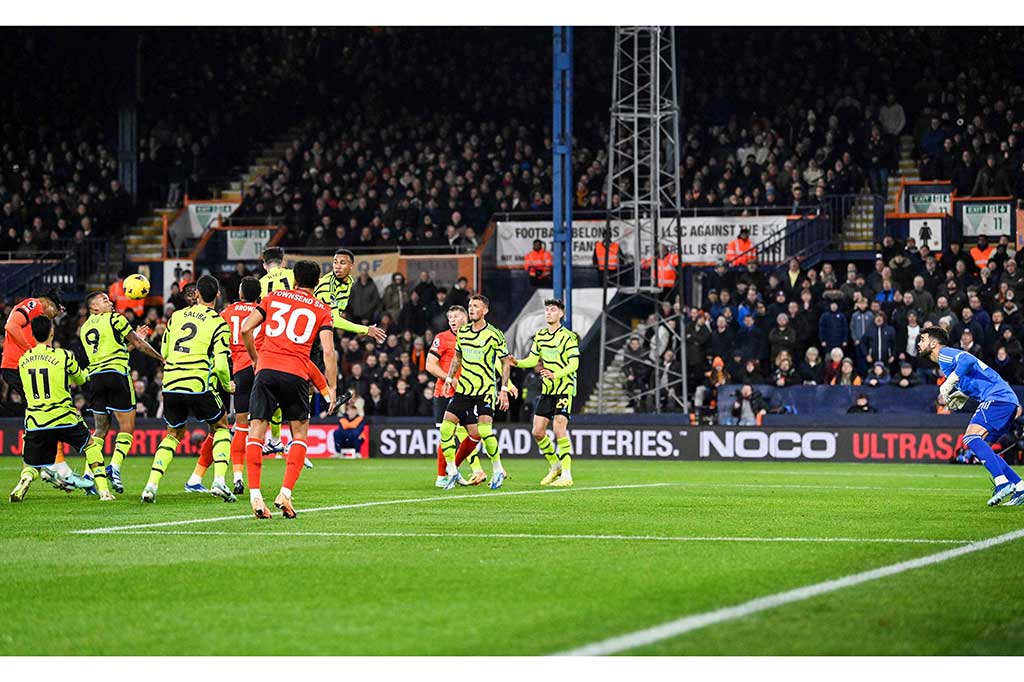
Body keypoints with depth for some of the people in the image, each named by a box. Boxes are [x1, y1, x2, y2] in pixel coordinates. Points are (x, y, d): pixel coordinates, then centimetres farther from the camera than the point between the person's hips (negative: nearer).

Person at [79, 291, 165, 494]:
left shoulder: (85, 328, 20)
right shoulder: (114, 319, 1)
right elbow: (139, 344, 5)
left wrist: (130, 343, 33)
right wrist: (160, 358, 17)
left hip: (95, 377, 6)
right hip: (116, 374, -6)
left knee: (101, 428, 13)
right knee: (127, 426, -1)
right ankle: (114, 467, -18)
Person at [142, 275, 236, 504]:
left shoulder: (177, 316, 11)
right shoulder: (218, 323, -3)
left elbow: (164, 352, 18)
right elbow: (221, 365, -10)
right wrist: (227, 386, 9)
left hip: (171, 385, 4)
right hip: (199, 386, -4)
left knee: (173, 434, 22)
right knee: (221, 427, 17)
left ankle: (152, 484, 7)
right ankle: (219, 481, -1)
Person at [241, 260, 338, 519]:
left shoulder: (273, 297, 15)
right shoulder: (322, 310, 11)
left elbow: (246, 328, 6)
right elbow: (328, 350, 1)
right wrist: (332, 387, 5)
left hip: (266, 370, 1)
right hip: (296, 374, -1)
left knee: (256, 429, 3)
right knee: (299, 432, 13)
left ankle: (255, 495, -9)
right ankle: (285, 493, -1)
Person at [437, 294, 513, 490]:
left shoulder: (494, 334, -7)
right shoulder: (462, 332, 7)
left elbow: (506, 363, -1)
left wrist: (504, 390, -6)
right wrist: (449, 379, 10)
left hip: (485, 389, -5)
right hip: (462, 388, 5)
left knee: (484, 430, -19)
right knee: (445, 428, -6)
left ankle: (498, 470, 0)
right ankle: (452, 472, 7)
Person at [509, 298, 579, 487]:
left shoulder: (568, 336, -9)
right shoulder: (540, 335, 11)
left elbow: (574, 364, -14)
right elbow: (533, 359, 14)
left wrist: (556, 374, -29)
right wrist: (517, 363, -6)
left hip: (564, 388, -7)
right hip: (547, 389, 7)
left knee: (559, 429, -16)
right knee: (538, 431, 4)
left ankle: (566, 475, -12)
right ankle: (555, 466, 24)